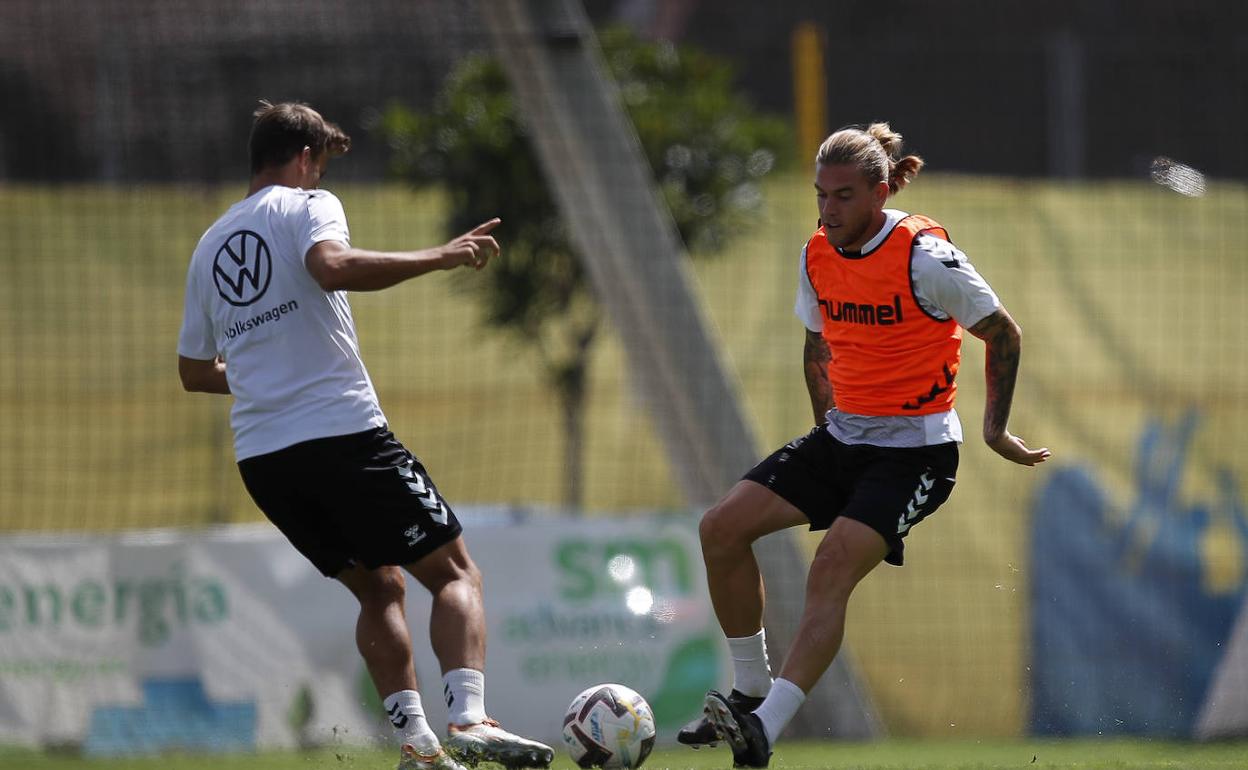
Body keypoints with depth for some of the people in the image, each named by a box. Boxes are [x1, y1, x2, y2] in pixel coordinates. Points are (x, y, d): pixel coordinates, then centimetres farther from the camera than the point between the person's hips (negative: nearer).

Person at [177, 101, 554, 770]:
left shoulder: (210, 246, 21)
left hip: (259, 457, 7)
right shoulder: (305, 206, 0)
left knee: (379, 589, 19)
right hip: (343, 433, -7)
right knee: (455, 572, -3)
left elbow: (194, 372, 27)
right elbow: (332, 266, -24)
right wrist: (441, 257, -19)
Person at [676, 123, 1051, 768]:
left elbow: (1003, 333, -6)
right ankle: (748, 693, 5)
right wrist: (829, 427, 17)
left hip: (915, 449, -7)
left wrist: (995, 430, -2)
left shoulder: (922, 256, -16)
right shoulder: (817, 255, 3)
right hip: (842, 437, 7)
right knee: (722, 528, -7)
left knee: (832, 568, -26)